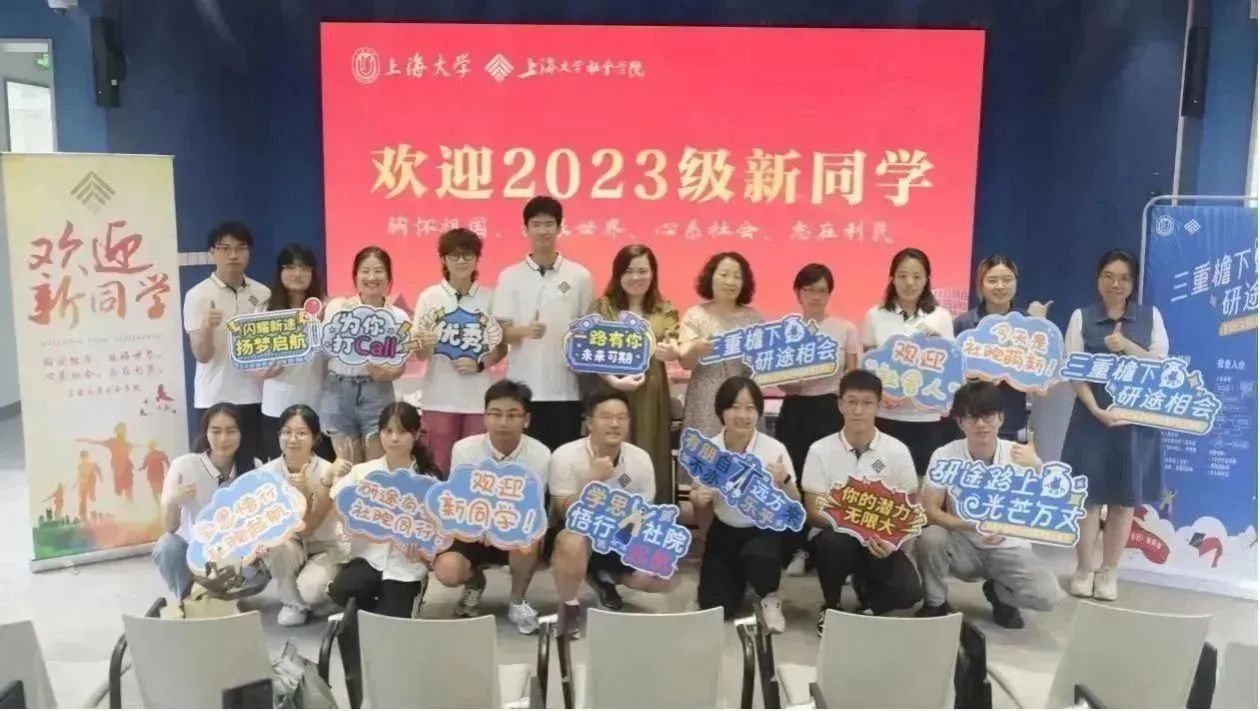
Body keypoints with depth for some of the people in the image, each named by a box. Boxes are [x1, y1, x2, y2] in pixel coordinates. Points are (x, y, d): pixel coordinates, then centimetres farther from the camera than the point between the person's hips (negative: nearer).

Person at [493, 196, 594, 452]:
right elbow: (501, 332, 0)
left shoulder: (579, 276, 4)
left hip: (566, 388, 0)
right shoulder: (510, 276, 4)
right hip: (523, 388, 0)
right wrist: (525, 331, -21)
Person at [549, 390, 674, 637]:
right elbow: (566, 515, -23)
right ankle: (569, 605, -9)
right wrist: (594, 479, -35)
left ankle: (604, 577, 18)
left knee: (664, 578, -12)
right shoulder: (566, 456, -20)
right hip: (577, 536, -4)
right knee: (573, 542, -39)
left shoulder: (640, 459, -9)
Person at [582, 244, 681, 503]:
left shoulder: (665, 311, 10)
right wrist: (614, 380, -19)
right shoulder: (601, 307, 3)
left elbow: (673, 349, 0)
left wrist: (670, 352, -25)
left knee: (650, 462, 2)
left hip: (650, 396, 2)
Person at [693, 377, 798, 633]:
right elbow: (698, 498, 3)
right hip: (725, 531, 3)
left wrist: (784, 481, -30)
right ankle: (739, 577, 29)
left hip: (765, 529, -2)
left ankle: (769, 597, -2)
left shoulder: (774, 449, -15)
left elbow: (795, 506, -10)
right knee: (715, 608, -7)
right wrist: (698, 499, -21)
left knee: (757, 555, -37)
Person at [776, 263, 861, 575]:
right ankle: (797, 549, 13)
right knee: (794, 478, 0)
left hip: (831, 409, -1)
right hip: (795, 410, 1)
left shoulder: (846, 329, 4)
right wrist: (788, 382, -16)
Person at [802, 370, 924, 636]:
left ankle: (866, 592, 13)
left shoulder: (897, 451, -3)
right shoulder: (820, 451, -7)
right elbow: (814, 512, -8)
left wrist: (891, 538, -19)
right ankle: (831, 606, -4)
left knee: (908, 591, -26)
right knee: (836, 543, -37)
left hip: (881, 541, 1)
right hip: (836, 536, -1)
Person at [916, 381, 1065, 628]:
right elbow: (929, 511, -17)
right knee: (930, 538, -33)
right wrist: (975, 526, -31)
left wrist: (1035, 469, -33)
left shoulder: (1020, 455, -12)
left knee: (1048, 595, -25)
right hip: (962, 545, -1)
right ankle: (936, 604, -4)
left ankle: (999, 593, 10)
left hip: (1009, 548, 1)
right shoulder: (945, 456, -14)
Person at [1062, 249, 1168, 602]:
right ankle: (1084, 569, 16)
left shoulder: (1151, 316, 7)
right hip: (1092, 417, -1)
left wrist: (1129, 347, -15)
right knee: (1089, 495, 2)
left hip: (1138, 419, 1)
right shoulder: (1081, 317, 2)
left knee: (1126, 498, 6)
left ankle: (1108, 572, 18)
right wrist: (1097, 410, -16)